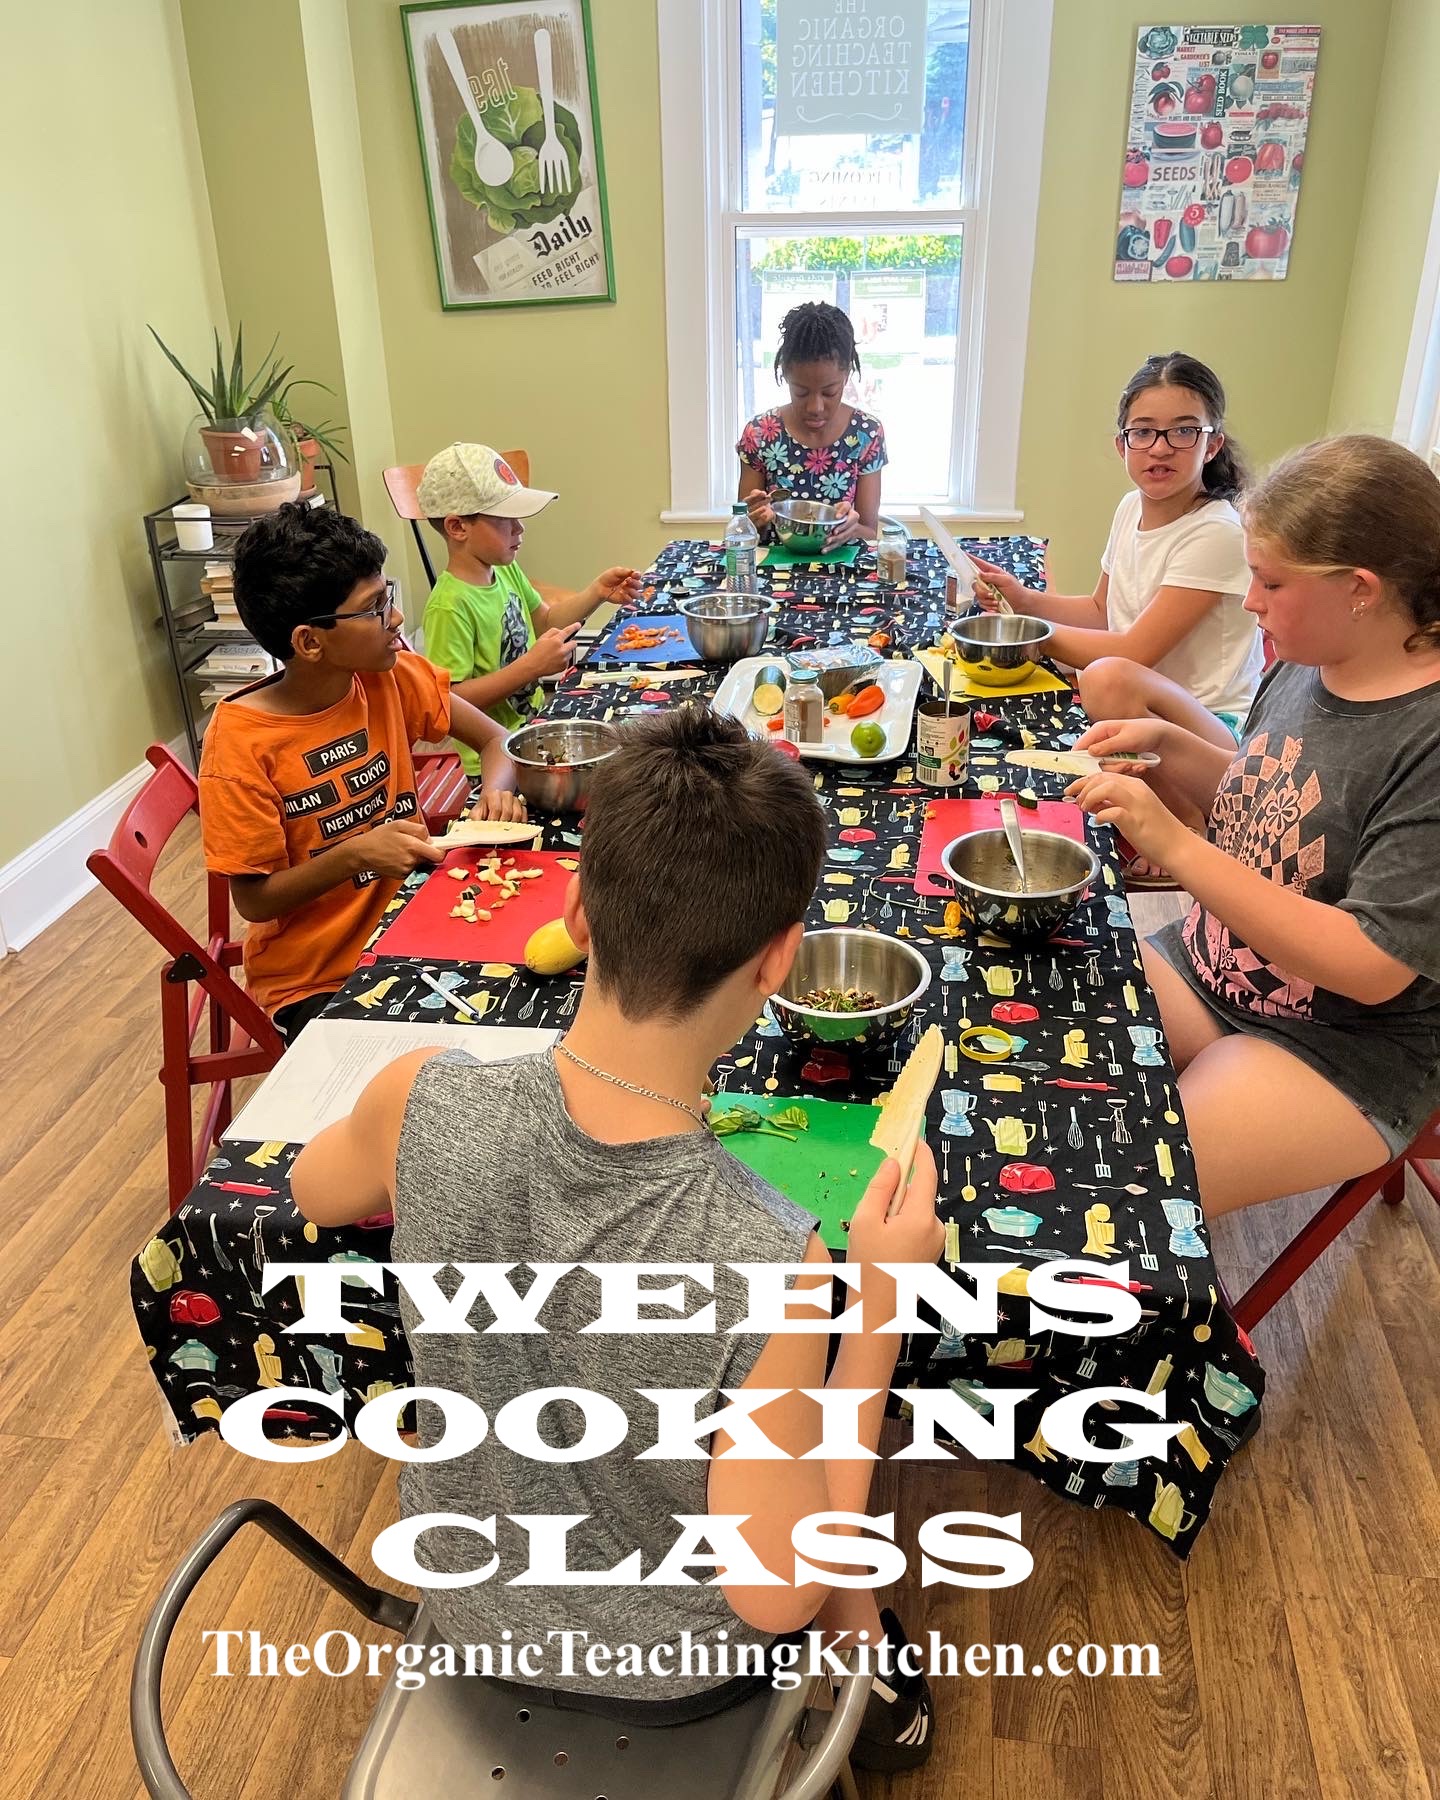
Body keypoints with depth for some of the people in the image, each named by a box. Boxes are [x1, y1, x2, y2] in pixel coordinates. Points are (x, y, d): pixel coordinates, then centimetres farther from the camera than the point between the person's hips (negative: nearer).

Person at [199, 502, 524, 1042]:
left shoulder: (391, 678, -6)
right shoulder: (241, 742, -19)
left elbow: (496, 740, 5)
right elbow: (254, 900, -13)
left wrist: (496, 791, -17)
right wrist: (354, 856, -28)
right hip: (311, 982, -4)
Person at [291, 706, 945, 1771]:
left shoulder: (424, 1104, -30)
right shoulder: (763, 1259, -41)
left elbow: (318, 1191, -5)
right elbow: (774, 1593, -26)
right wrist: (880, 1305, -23)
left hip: (470, 1611, 3)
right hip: (671, 1670, -2)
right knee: (834, 1406, 25)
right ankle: (878, 1682, 50)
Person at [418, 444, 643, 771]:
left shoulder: (505, 571, 3)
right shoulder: (449, 606, -23)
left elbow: (546, 620, 20)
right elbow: (451, 701, -26)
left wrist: (597, 593, 4)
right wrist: (532, 666, -27)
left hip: (531, 725, 8)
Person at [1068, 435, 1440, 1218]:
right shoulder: (1305, 669, -2)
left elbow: (1372, 968, -27)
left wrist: (1174, 845, -29)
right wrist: (1169, 743, -2)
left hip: (1345, 1054, -7)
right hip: (1204, 969, 7)